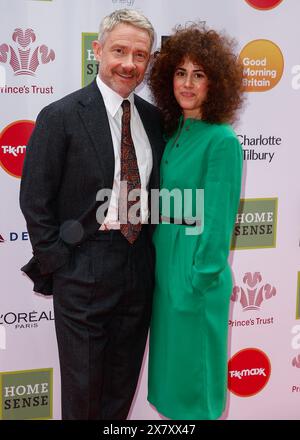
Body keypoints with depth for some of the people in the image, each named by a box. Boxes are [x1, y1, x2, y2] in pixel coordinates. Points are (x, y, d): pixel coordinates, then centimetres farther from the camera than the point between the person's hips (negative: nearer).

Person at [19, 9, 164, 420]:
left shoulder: (153, 117, 6)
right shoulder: (60, 117, -10)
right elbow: (35, 201, -9)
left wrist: (151, 246, 6)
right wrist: (56, 264, -9)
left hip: (140, 264, 5)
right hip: (84, 268, -5)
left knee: (124, 381, 19)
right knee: (82, 384, 11)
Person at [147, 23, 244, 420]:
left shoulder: (222, 141, -17)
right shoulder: (174, 132, 6)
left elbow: (217, 222, -17)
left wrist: (198, 284, -15)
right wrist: (159, 259, 9)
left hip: (195, 270, -7)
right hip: (164, 263, 7)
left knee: (191, 371, 9)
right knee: (169, 361, 20)